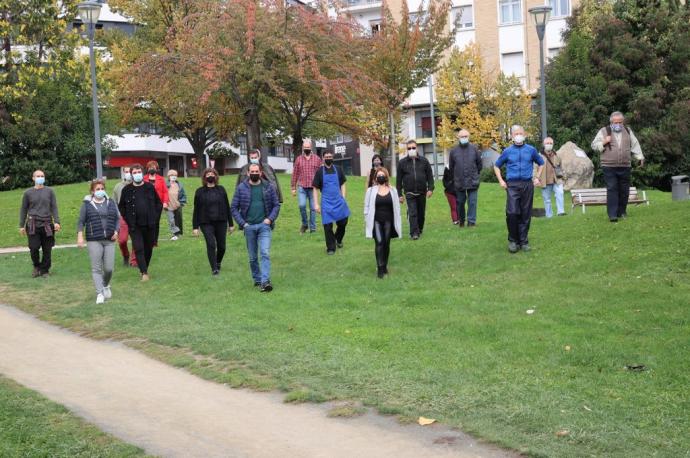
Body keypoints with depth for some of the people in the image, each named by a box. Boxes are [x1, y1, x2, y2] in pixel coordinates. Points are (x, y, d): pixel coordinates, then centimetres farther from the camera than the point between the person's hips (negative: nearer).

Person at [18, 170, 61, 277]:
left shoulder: (49, 191, 9)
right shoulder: (28, 193, 8)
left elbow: (54, 207, 7)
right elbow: (23, 210, 13)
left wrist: (56, 222, -5)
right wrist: (22, 225, 9)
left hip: (47, 224, 1)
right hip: (33, 224, -1)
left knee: (47, 249, 0)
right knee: (34, 248, -8)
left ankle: (44, 270, 15)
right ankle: (36, 266, 17)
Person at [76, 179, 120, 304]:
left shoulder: (111, 203, 11)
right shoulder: (87, 204, 3)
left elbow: (117, 219, 15)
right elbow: (81, 221, 3)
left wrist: (116, 231, -1)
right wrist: (80, 236, -8)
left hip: (109, 240, 2)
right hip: (94, 241, -2)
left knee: (109, 268, 1)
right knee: (96, 268, -5)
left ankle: (106, 285, 30)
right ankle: (100, 294, -2)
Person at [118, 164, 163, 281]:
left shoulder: (150, 187, 5)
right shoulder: (127, 190, 1)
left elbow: (159, 203, 12)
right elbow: (121, 207, 10)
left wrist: (155, 217, 1)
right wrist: (128, 220, 0)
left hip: (150, 225, 2)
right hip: (135, 226, -2)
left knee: (148, 248, 9)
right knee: (139, 248, -10)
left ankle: (144, 269, 26)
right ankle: (144, 273, -10)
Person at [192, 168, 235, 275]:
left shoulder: (221, 190, 7)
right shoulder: (200, 192, 3)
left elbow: (227, 207, 10)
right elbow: (196, 210, 4)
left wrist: (231, 223, 8)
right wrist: (195, 227, -1)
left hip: (221, 222, 2)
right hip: (206, 223, -2)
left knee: (221, 246, 5)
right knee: (211, 244, -13)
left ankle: (218, 263, 33)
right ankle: (214, 268, -8)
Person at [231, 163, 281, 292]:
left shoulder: (269, 187, 3)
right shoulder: (241, 188, 2)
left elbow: (276, 205, 6)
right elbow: (234, 208, 3)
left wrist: (270, 218, -8)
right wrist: (242, 223, -6)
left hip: (264, 225, -1)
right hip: (249, 227, 1)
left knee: (265, 253, -14)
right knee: (252, 257, 10)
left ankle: (265, 281, -18)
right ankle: (257, 279, 25)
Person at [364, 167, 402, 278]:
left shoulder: (392, 191, 4)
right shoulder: (371, 191, -1)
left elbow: (396, 208, 6)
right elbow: (367, 207, 2)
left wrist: (397, 223, 3)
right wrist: (367, 222, -2)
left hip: (388, 221, 2)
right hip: (376, 221, -2)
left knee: (386, 243, 8)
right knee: (379, 242, -13)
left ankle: (385, 266, 22)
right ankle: (380, 268, -10)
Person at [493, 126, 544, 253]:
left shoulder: (531, 150, 9)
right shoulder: (508, 151, 7)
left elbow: (541, 163, 24)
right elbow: (496, 166, 17)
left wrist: (537, 178, 13)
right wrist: (501, 181, 7)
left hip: (527, 185, 1)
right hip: (512, 185, -1)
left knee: (526, 215, 3)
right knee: (512, 213, -14)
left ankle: (523, 241, 13)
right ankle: (513, 240, -1)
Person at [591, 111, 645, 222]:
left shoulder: (627, 131, 14)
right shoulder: (604, 131, 4)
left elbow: (635, 144, 17)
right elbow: (594, 145, 3)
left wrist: (640, 157, 8)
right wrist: (604, 142, -14)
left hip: (625, 167, 4)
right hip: (609, 167, -3)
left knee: (624, 190, 7)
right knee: (612, 189, -9)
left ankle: (621, 211, 21)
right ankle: (612, 214, -10)